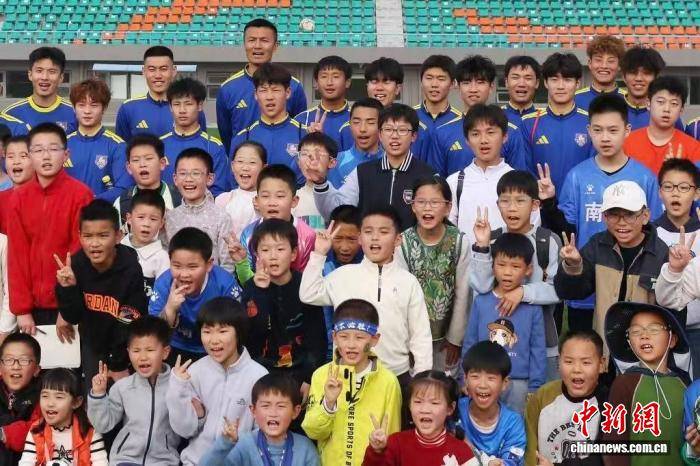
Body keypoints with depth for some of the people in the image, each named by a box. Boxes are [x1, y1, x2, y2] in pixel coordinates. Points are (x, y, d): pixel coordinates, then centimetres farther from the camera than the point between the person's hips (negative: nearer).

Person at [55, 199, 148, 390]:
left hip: (125, 345, -3)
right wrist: (68, 288, -29)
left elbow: (131, 323, -21)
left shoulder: (131, 270, -28)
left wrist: (120, 365, -14)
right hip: (92, 343, 3)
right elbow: (73, 318, -12)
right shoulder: (77, 264, -18)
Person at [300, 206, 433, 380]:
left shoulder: (408, 282, -1)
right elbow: (308, 295, 1)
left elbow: (420, 334, 3)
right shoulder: (344, 275, 0)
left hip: (397, 376, 0)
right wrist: (319, 254, -3)